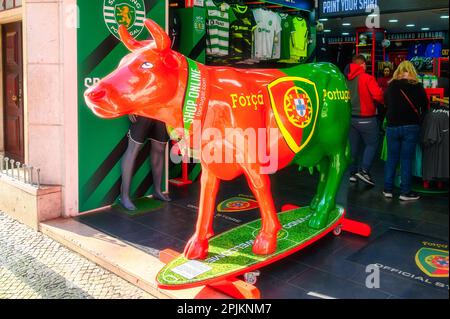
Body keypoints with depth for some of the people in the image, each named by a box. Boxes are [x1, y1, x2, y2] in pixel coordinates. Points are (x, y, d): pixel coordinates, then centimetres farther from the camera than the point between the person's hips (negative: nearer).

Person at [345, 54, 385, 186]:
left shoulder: (346, 79, 2)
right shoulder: (367, 78, -14)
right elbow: (378, 95, -21)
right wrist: (384, 101, -1)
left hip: (350, 117, 6)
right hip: (366, 118, -5)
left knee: (353, 146, 12)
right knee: (371, 144, 7)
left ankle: (353, 173, 18)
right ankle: (364, 170, -5)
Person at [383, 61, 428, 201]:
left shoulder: (390, 86, 3)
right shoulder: (417, 86, -4)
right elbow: (425, 106, 4)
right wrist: (419, 118, 20)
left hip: (392, 127, 2)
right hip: (410, 127, -2)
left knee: (391, 159, 10)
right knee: (406, 159, 3)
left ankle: (388, 189, 15)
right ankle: (405, 192, 7)